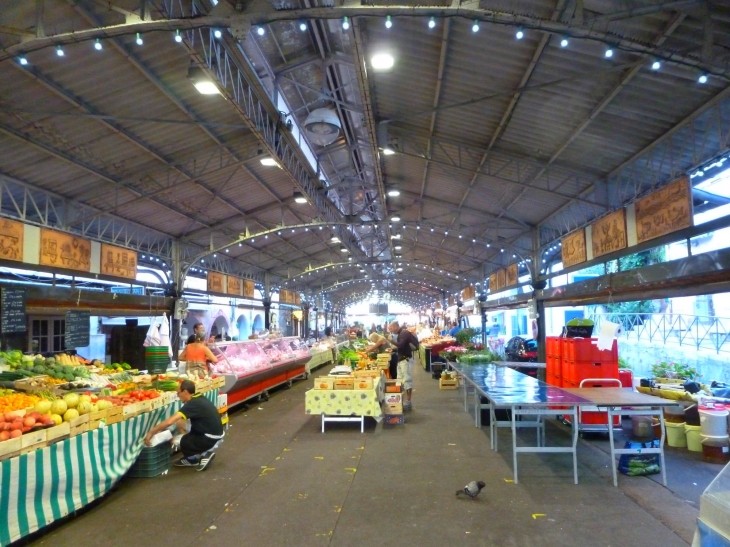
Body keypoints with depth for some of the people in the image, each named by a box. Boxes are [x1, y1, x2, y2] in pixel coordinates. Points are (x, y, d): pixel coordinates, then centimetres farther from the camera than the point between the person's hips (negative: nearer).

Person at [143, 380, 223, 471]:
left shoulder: (193, 404, -21)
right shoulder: (199, 399, 6)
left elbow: (170, 421, -27)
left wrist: (151, 432, -16)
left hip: (210, 438, -9)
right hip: (213, 433, 9)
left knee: (176, 441, -7)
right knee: (180, 422, 15)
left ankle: (204, 455, 9)